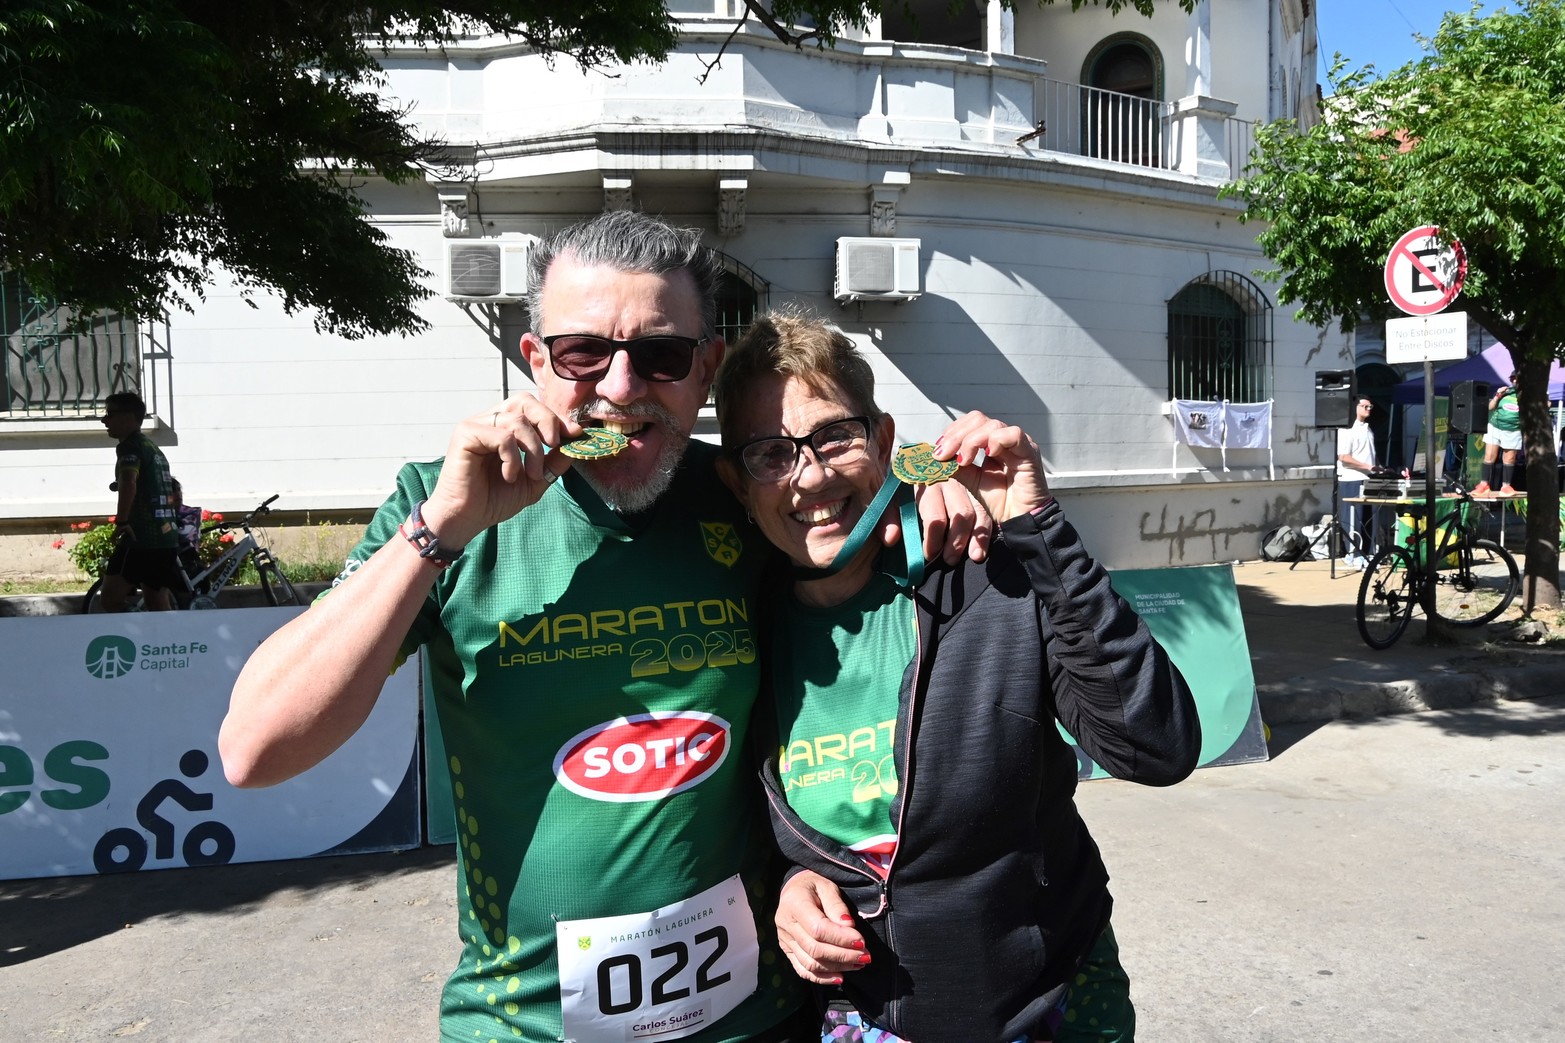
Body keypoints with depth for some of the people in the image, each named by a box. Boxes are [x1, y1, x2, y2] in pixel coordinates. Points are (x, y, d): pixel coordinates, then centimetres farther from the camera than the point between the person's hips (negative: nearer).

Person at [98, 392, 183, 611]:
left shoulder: (130, 447, -7)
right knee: (159, 606, 9)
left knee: (112, 599, -3)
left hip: (140, 538, -9)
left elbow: (129, 483, -27)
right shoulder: (154, 448, 22)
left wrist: (121, 521, -23)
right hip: (166, 538, 9)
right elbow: (172, 490, 33)